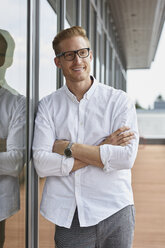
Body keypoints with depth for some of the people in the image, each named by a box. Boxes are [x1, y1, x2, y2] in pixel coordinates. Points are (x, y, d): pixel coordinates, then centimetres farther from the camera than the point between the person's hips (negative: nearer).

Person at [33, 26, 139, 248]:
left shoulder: (119, 100, -1)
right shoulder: (48, 105, 2)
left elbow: (126, 158, -12)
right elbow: (41, 163, -9)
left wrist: (68, 147, -11)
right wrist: (102, 150, -12)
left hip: (114, 213, 0)